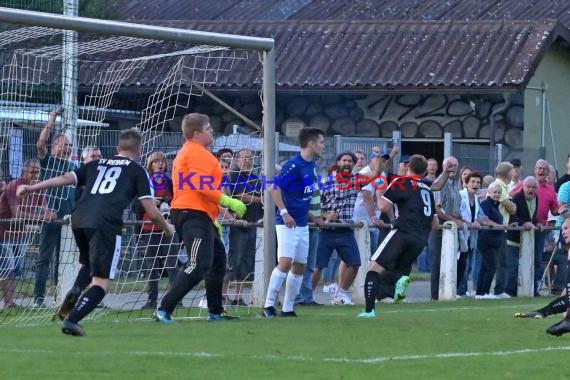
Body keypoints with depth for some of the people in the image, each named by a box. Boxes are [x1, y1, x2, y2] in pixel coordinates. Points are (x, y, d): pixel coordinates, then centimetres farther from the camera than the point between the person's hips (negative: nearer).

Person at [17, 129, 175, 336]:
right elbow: (152, 212, 9)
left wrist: (31, 188, 22)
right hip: (106, 224, -5)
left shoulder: (97, 164, 27)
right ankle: (71, 320, -20)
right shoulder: (137, 170, 14)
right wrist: (168, 229, 27)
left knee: (89, 264, 30)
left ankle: (75, 291, -1)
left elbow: (65, 178, 18)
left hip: (78, 219, 5)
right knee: (101, 282, -1)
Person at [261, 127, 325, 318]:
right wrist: (284, 212, -24)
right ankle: (268, 305, -16)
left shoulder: (311, 166, 11)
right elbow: (274, 188, -18)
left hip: (302, 224, 9)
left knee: (299, 267, 9)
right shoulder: (294, 165, -15)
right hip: (287, 223, -9)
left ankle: (288, 308, 16)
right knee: (285, 262, -19)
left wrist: (311, 217, 20)